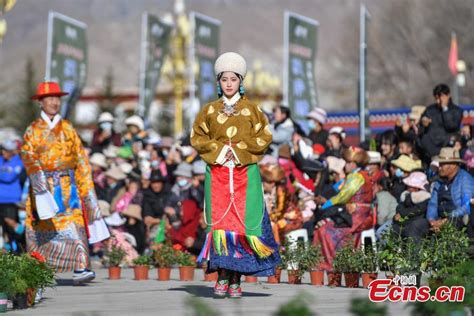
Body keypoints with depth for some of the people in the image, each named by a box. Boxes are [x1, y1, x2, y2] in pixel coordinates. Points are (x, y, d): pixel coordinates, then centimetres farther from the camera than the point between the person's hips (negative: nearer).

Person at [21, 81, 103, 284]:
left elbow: (80, 158, 11)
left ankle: (80, 269, -22)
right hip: (42, 184, -1)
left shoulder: (67, 129, 12)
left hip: (67, 186, 1)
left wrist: (86, 189, 5)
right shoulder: (33, 130, 7)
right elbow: (28, 155, -10)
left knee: (73, 226, -13)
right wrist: (36, 176, -29)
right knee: (41, 229, 4)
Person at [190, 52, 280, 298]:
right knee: (219, 221, -7)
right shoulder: (209, 110, 11)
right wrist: (218, 149, -8)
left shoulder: (252, 109, 8)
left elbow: (264, 137, 2)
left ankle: (236, 279, -3)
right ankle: (222, 277, -4)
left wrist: (239, 149, -9)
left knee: (242, 221, -6)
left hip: (245, 173, -1)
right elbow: (197, 137, 7)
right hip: (218, 173, 1)